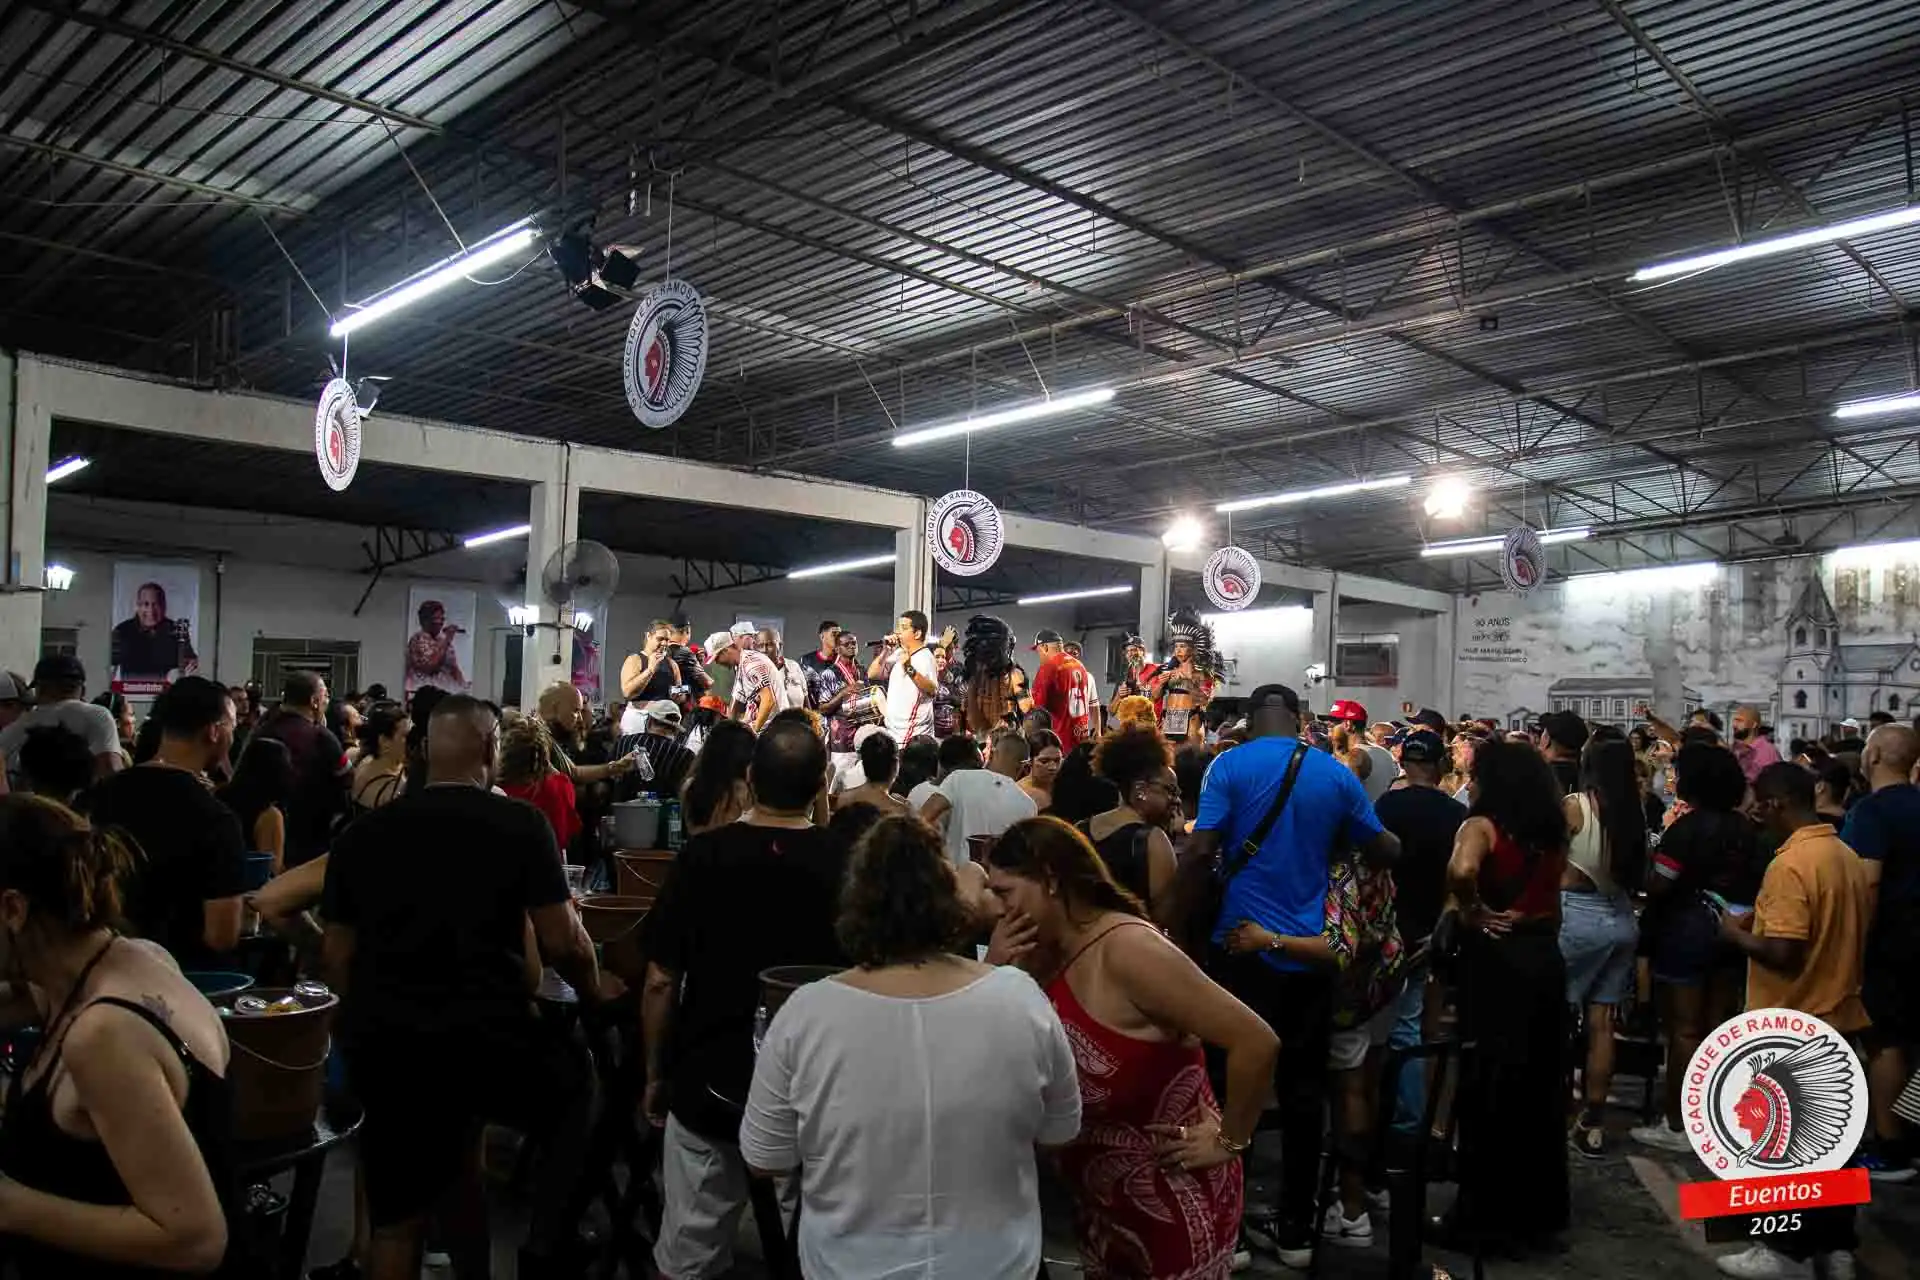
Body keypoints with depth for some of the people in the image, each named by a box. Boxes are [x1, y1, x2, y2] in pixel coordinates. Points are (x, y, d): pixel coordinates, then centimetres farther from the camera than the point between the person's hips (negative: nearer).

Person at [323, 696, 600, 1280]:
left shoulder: (363, 832, 7)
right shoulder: (520, 824, -6)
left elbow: (338, 953, 10)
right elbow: (562, 942, -7)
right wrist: (594, 992, 12)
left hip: (382, 1045, 4)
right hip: (485, 1035, -4)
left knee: (397, 1218, 16)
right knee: (578, 1086, 24)